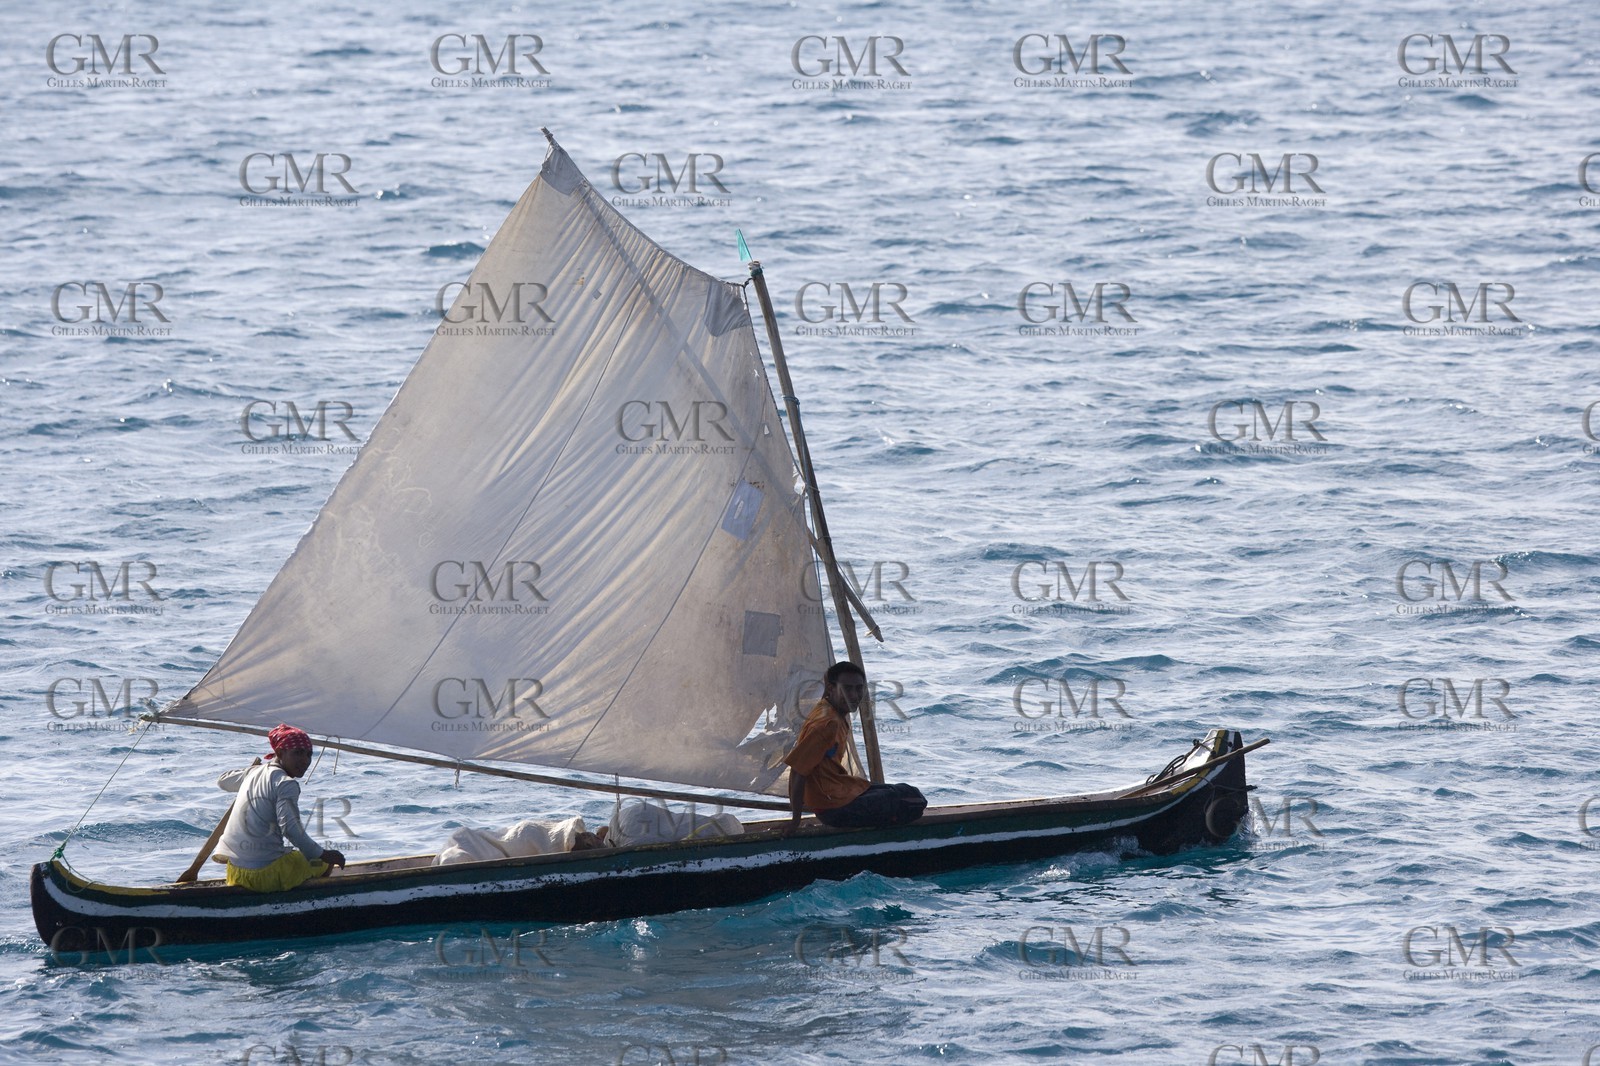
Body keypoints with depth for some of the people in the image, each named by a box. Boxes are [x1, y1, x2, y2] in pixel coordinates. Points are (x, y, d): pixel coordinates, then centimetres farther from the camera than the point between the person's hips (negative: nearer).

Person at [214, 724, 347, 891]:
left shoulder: (253, 772, 11)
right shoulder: (286, 784, -14)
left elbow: (223, 782, 33)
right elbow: (290, 828, -26)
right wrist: (321, 854, -17)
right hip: (266, 874, -8)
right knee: (326, 862, 16)